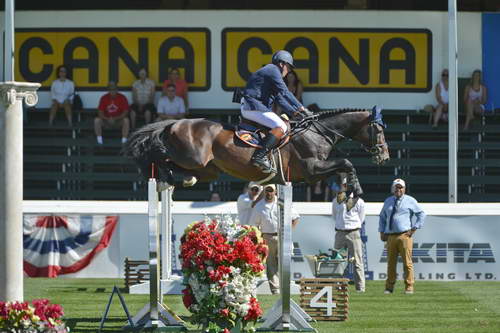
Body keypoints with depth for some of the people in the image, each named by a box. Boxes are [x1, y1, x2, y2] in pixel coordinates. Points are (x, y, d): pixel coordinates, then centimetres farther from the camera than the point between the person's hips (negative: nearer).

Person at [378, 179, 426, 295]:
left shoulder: (410, 201, 6)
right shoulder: (388, 201, 18)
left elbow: (421, 214, 6)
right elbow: (382, 217, 26)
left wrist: (414, 228, -2)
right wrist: (382, 232, 14)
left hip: (405, 235, -4)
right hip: (390, 236, 4)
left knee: (407, 262, -8)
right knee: (391, 263, 4)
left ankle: (409, 287, -5)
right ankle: (389, 287, 10)